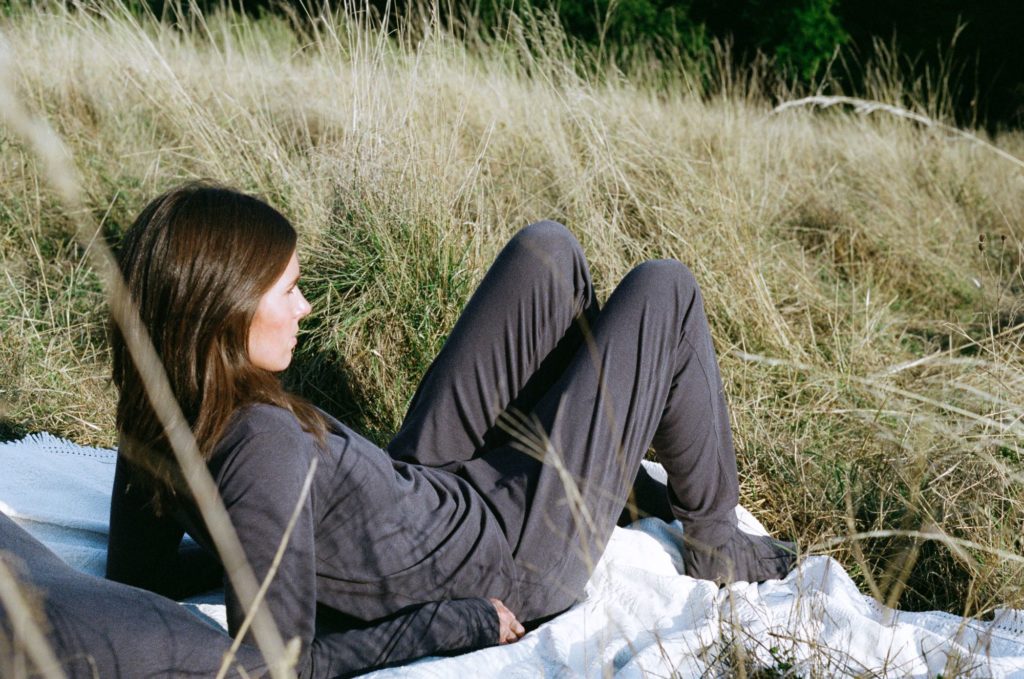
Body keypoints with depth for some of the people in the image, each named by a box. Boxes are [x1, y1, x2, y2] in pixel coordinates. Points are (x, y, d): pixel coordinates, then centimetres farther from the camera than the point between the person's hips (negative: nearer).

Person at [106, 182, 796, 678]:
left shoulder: (154, 417, -12)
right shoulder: (265, 446, -37)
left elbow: (136, 571, 3)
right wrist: (458, 623, -23)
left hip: (422, 482, 8)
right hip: (510, 567, -8)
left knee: (549, 251, 10)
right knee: (663, 292, 0)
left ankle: (632, 474, 32)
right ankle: (713, 537, 22)